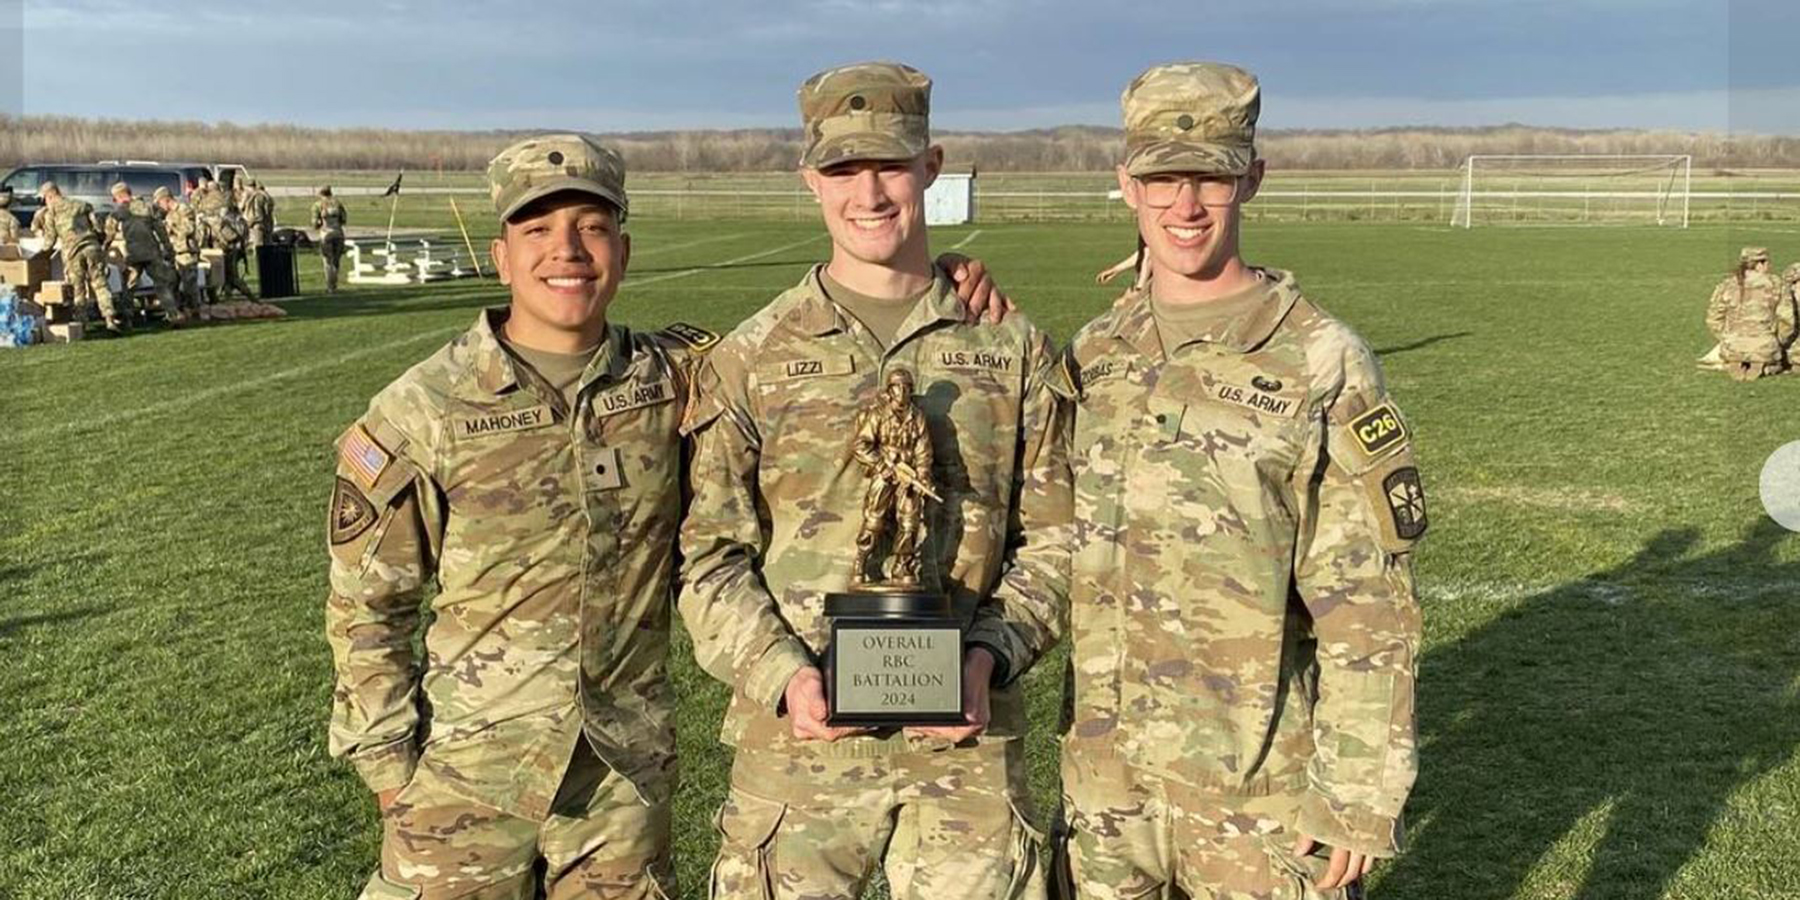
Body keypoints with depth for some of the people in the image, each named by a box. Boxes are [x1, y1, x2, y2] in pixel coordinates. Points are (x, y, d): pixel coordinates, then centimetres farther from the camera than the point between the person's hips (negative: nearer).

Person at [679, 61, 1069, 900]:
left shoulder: (1011, 348, 5)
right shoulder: (749, 359, 2)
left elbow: (1053, 538, 6)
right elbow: (711, 556, 1)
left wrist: (988, 655, -9)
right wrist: (783, 675, -14)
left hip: (967, 740, 1)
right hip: (798, 740, 0)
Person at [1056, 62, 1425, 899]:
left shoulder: (1322, 365, -11)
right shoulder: (1092, 354, 3)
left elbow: (1368, 611, -11)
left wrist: (1358, 795, -12)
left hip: (1258, 780, -4)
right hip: (1103, 769, 4)